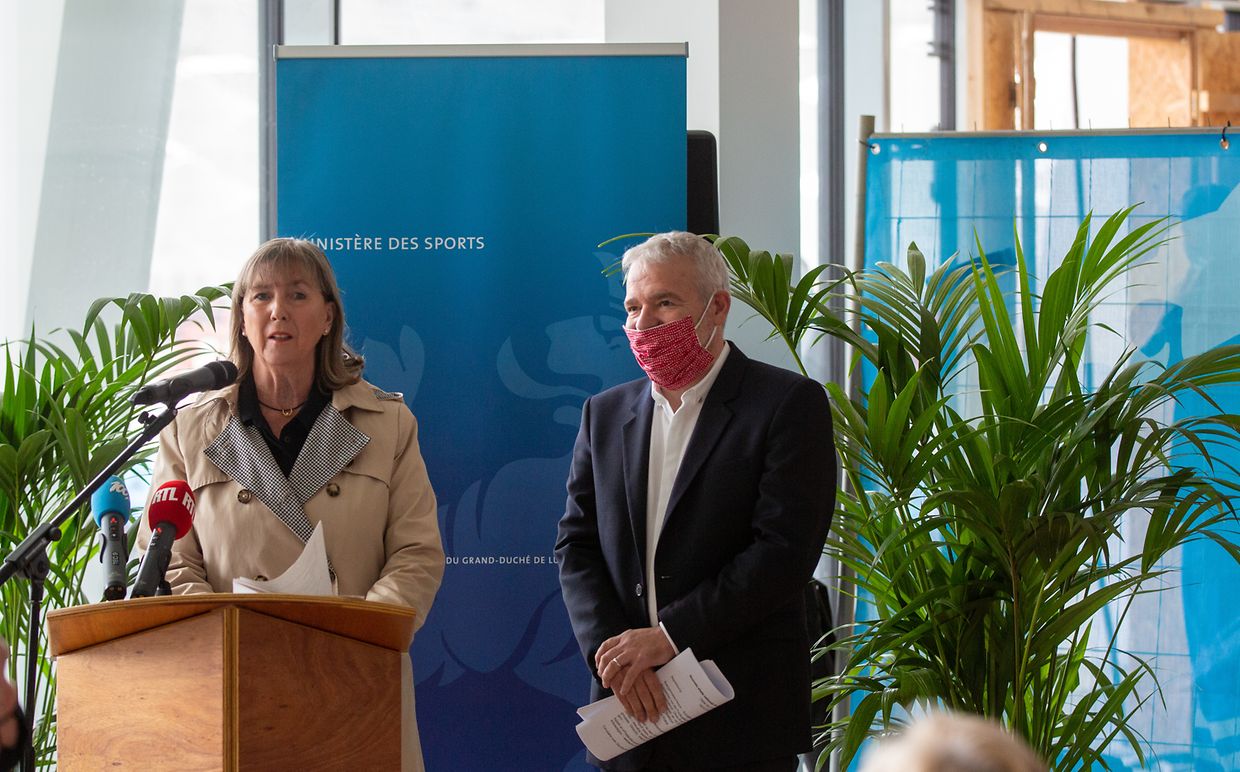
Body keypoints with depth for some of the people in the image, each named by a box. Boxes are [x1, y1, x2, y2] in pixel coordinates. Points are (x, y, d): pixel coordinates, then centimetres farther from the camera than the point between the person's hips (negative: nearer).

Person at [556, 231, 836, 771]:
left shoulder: (789, 403, -4)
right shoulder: (605, 413, 14)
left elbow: (784, 549, -12)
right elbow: (576, 545, 9)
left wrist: (668, 636, -15)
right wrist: (610, 650, -9)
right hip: (629, 711, 4)